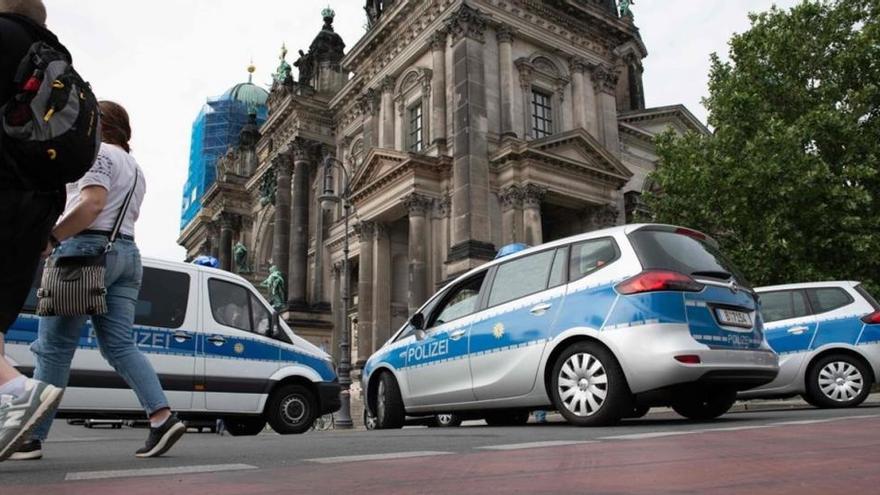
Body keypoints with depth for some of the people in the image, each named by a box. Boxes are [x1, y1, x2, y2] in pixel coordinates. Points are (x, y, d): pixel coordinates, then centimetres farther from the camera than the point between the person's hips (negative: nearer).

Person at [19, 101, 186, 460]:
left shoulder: (98, 153, -1)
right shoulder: (135, 168, 27)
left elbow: (92, 204, -16)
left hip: (87, 249, -8)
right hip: (127, 253, 9)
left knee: (53, 346, -3)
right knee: (120, 346, 2)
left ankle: (32, 436, 2)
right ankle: (163, 417, -11)